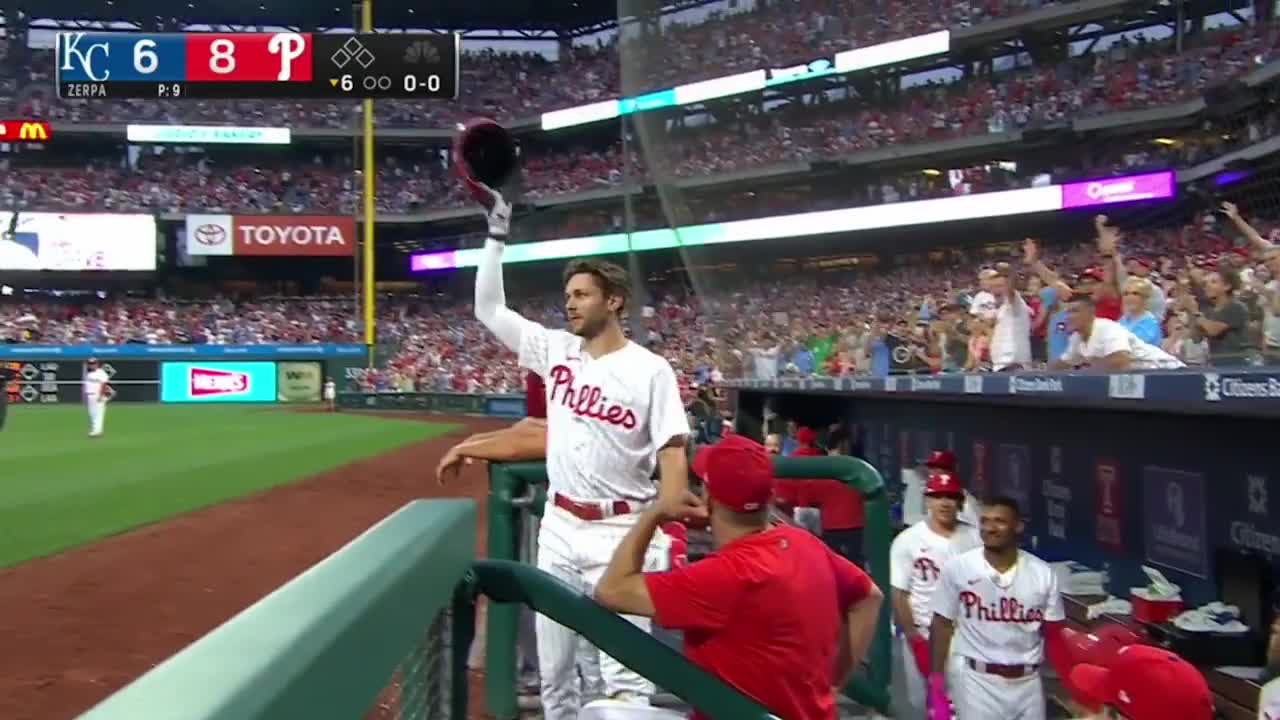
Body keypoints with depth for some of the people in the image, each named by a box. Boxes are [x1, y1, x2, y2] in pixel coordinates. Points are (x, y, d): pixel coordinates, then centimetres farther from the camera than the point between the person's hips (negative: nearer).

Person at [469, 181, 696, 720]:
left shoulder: (650, 370, -9)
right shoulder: (554, 349, 5)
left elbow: (671, 454, -11)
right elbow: (489, 308, 8)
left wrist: (663, 535, -23)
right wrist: (497, 233, 2)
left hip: (619, 532, -5)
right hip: (558, 526, 5)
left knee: (624, 672, -5)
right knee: (553, 665, 15)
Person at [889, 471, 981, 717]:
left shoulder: (974, 538, -2)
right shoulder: (907, 540, -9)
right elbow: (899, 594, -7)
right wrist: (914, 637, -9)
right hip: (921, 635, -2)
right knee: (920, 701, 9)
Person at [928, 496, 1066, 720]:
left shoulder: (1042, 573, -1)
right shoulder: (958, 568, -6)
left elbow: (1054, 634, 6)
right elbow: (942, 626, -1)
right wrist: (936, 688, -4)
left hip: (1027, 682, 3)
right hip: (977, 680, -2)